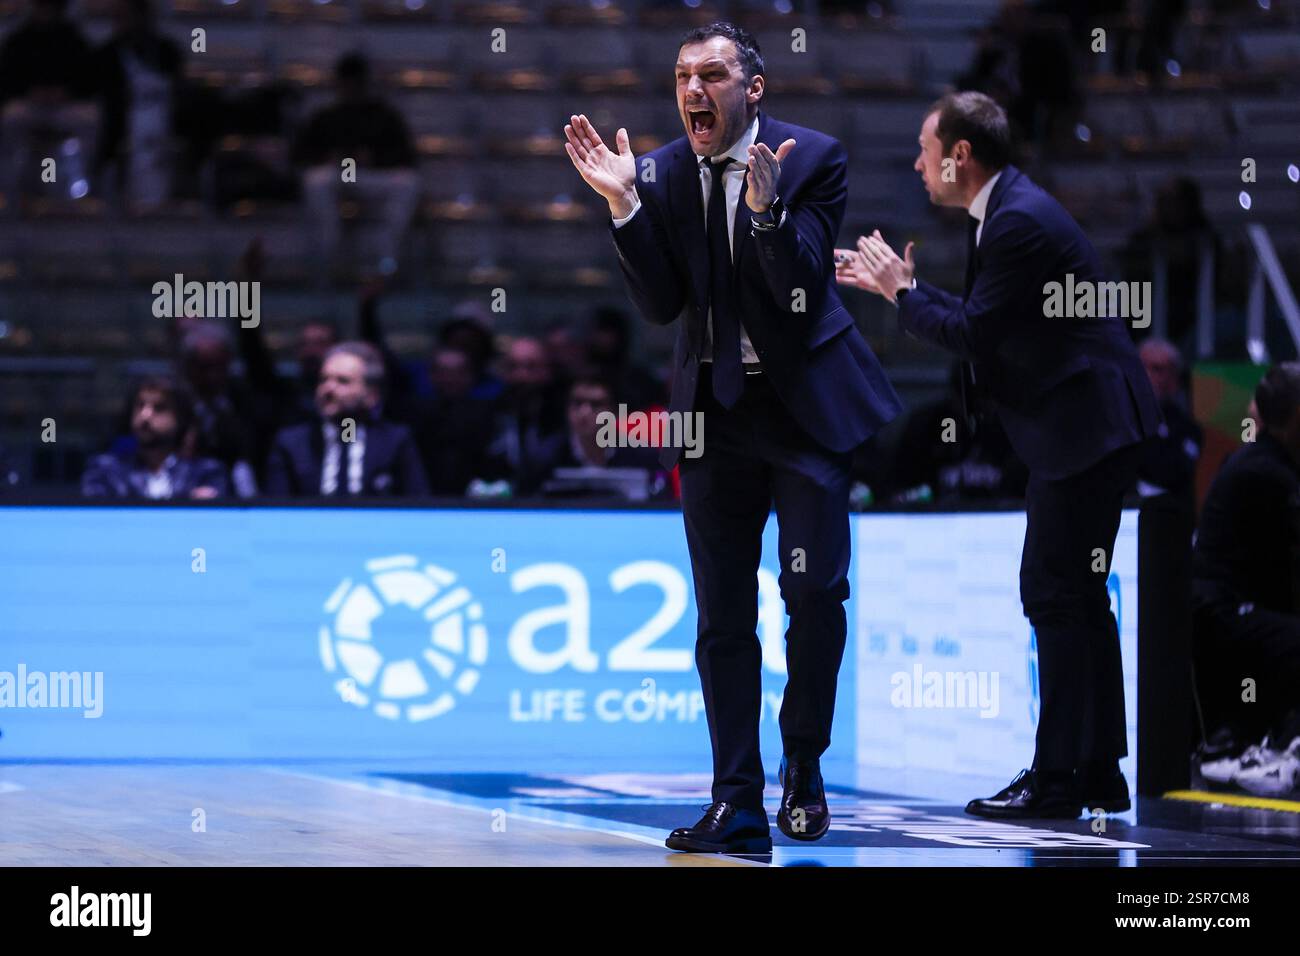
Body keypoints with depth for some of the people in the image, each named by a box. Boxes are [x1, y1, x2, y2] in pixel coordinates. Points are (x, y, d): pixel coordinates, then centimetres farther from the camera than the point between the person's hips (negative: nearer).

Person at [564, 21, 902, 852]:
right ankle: (739, 809, 5)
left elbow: (801, 289, -18)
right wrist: (623, 202, -17)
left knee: (814, 588, -10)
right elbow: (661, 304, -7)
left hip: (805, 405, -3)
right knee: (723, 617, 3)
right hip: (713, 410, 3)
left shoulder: (813, 158, -9)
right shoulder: (660, 175, 0)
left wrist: (766, 208, -34)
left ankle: (803, 766, 12)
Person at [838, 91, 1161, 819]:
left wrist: (902, 291, -5)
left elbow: (972, 331, -19)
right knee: (1076, 596, 13)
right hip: (1080, 427, 11)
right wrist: (900, 284, 14)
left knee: (1057, 595, -8)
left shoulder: (1020, 221, -19)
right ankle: (1098, 772, 19)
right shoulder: (1006, 211, 13)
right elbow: (982, 320, 17)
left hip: (1087, 425, -11)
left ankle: (1058, 778, -5)